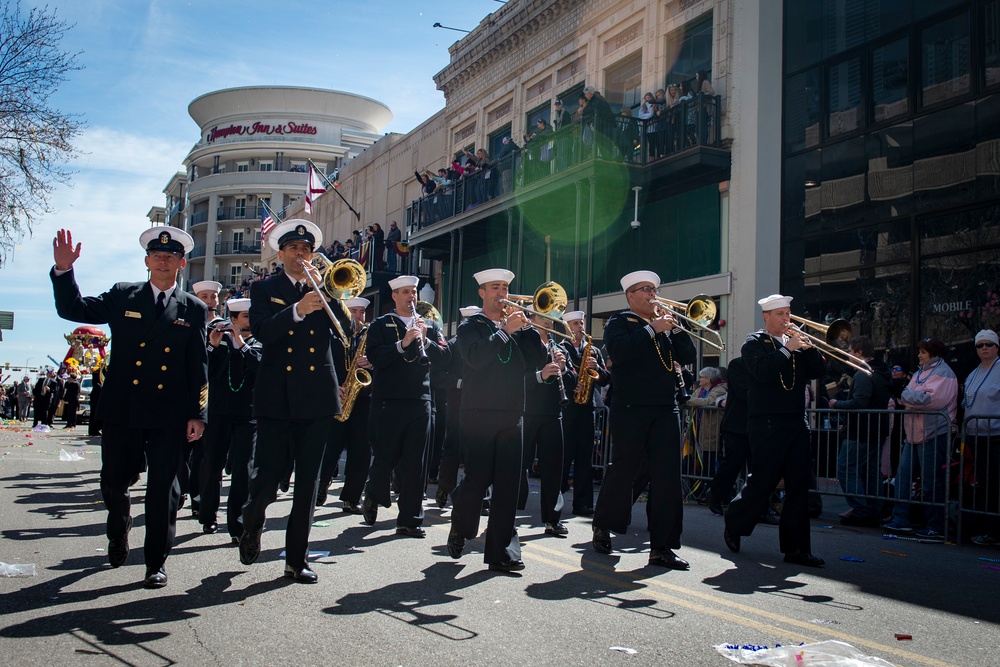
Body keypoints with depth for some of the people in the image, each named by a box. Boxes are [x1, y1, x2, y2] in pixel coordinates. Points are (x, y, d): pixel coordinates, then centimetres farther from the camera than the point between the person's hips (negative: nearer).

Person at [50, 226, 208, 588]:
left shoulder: (193, 309, 5)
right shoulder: (123, 296, 9)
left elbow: (199, 367, 2)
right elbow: (74, 309, 2)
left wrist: (197, 413, -3)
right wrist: (64, 269, -13)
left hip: (168, 415, -1)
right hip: (122, 409, 1)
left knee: (163, 488, 2)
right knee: (114, 483, 9)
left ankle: (156, 562, 15)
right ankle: (119, 531, 40)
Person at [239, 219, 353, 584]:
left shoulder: (325, 288, 15)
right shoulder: (264, 289, 9)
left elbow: (345, 326, -1)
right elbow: (261, 331, -9)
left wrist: (323, 288, -10)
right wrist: (298, 309, -23)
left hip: (316, 396, 2)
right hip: (276, 397, -2)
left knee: (308, 482, 3)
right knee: (267, 476, -4)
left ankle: (296, 559, 13)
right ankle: (252, 523, 29)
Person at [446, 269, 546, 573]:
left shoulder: (517, 325, 16)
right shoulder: (470, 326, 4)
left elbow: (537, 359, 4)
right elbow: (475, 359, -15)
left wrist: (525, 326, -5)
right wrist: (505, 330, -16)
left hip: (512, 415, 4)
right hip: (479, 413, -4)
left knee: (508, 483, 0)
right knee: (478, 478, -6)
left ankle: (501, 551, 4)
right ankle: (460, 528, 22)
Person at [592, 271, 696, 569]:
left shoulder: (665, 324, 18)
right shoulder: (619, 322, 3)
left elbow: (688, 357, 10)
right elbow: (620, 352, -17)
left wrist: (674, 327, -3)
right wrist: (653, 329, -14)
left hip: (666, 409, 5)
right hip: (631, 408, -5)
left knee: (667, 476, -1)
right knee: (623, 470, 2)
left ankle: (662, 547, 3)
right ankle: (603, 527, 25)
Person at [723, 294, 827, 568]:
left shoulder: (796, 342, 17)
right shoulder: (754, 343, 1)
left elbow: (818, 371, 6)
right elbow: (762, 372, -18)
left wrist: (807, 346, -5)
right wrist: (787, 350, -16)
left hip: (796, 423, 6)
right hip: (767, 423, -6)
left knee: (799, 486, 2)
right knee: (762, 482, -3)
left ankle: (796, 548, 7)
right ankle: (734, 525, 21)